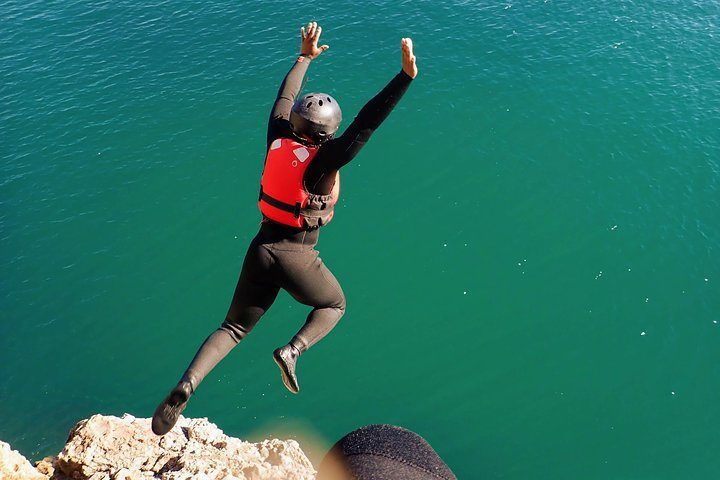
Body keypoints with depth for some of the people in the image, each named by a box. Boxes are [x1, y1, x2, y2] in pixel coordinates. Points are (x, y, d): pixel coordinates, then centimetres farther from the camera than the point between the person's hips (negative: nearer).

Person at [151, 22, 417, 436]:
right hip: (297, 257, -5)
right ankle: (293, 350, -1)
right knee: (334, 306, 25)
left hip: (261, 248, 5)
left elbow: (284, 98, 17)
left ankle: (186, 386, -5)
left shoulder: (278, 140, 0)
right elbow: (367, 123, -22)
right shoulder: (326, 158, -15)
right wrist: (406, 77, -25)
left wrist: (306, 58, 31)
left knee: (234, 328, 16)